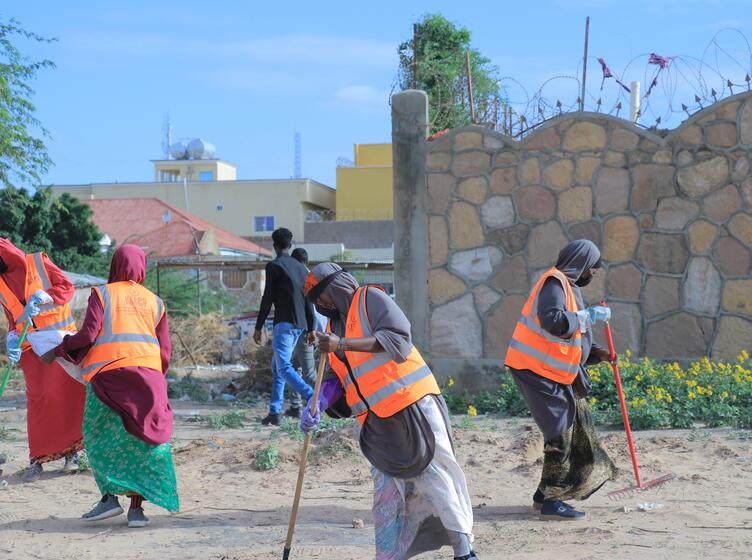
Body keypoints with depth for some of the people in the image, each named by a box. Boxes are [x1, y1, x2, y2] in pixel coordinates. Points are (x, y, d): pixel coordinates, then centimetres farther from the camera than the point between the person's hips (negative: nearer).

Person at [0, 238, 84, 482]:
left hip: (61, 336, -3)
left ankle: (72, 451, -2)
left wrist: (42, 299, -20)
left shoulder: (38, 262, 1)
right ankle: (38, 459, -2)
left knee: (69, 391, -9)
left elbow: (67, 287, -4)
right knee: (37, 398, -5)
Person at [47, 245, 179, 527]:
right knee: (141, 440, 5)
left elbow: (87, 336, -2)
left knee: (99, 435, 11)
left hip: (107, 372, -2)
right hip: (146, 373, 2)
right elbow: (165, 351, 13)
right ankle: (137, 507, -2)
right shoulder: (154, 302, 18)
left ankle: (110, 496, -2)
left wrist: (56, 351, 11)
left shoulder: (102, 294, 10)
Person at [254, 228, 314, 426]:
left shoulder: (274, 266, -5)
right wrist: (311, 329, 20)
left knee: (283, 366, -12)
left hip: (284, 323, -8)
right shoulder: (300, 267, 16)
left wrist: (258, 327, -5)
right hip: (299, 324, 8)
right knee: (277, 365, 15)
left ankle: (313, 397, -31)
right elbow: (309, 300, 16)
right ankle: (274, 412, 13)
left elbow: (268, 298, -9)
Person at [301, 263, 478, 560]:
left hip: (412, 405, -7)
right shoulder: (334, 326, 20)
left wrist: (343, 344, -22)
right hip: (376, 423, 7)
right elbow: (335, 379, 17)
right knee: (386, 492, 5)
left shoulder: (371, 299, -1)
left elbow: (398, 337, -18)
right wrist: (317, 405, -3)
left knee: (437, 477, -6)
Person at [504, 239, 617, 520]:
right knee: (560, 433, -9)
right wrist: (588, 315, -19)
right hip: (537, 370, -10)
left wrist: (596, 352, 9)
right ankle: (550, 502, -5)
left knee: (576, 428, 13)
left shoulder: (569, 287, 20)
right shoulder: (554, 282, -12)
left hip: (557, 372, 10)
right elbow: (552, 321, -30)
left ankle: (546, 494, 22)